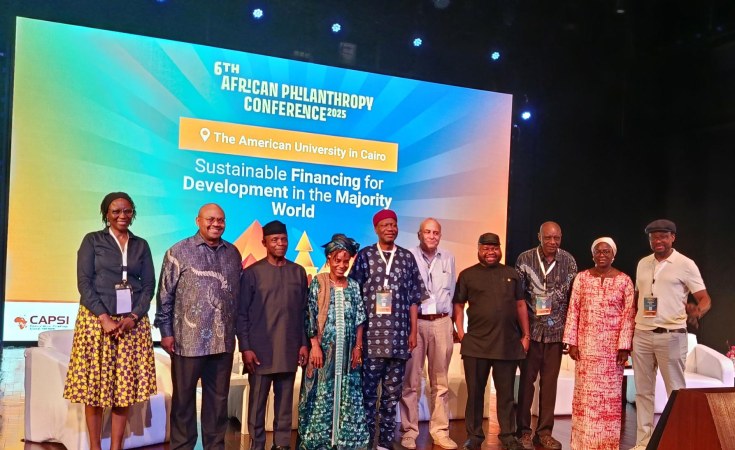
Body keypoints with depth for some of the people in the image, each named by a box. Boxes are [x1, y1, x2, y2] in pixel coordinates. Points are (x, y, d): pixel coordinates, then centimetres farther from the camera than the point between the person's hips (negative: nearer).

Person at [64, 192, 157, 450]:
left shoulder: (141, 245, 12)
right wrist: (104, 318, -14)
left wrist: (134, 316, -8)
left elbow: (149, 284, 7)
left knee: (125, 387, 2)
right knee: (95, 386, -1)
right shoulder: (92, 241, 5)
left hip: (133, 322, 2)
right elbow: (84, 282, -4)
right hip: (97, 320, -2)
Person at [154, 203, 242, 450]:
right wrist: (166, 332, -4)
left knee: (218, 397, 13)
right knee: (184, 397, 9)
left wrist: (237, 330, 11)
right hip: (188, 339, -3)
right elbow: (165, 295, -2)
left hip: (223, 340, 4)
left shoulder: (233, 253, 8)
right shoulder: (179, 251, -3)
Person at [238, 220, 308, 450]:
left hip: (289, 350, 3)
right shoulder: (252, 273, -1)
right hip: (260, 350, -3)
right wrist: (245, 348, -8)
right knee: (257, 401, 3)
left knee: (285, 401, 8)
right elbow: (241, 314, -2)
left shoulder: (298, 272, 8)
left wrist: (304, 343, 6)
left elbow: (304, 311, 11)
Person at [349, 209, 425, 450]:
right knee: (368, 391, 1)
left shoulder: (407, 257, 10)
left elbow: (413, 298, 11)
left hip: (399, 337, 2)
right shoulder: (365, 256, 3)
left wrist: (413, 332, 6)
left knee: (392, 392, 8)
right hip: (371, 335, -2)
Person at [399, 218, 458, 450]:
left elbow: (451, 290, 17)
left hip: (442, 323, 4)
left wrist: (449, 319, 12)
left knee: (440, 381, 9)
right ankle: (409, 431, 11)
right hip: (414, 322, -3)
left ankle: (440, 431, 17)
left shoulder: (448, 257, 11)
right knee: (411, 381, 1)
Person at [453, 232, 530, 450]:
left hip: (508, 344, 2)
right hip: (476, 344, -1)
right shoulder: (467, 275, 4)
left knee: (506, 393, 10)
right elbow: (458, 305, 4)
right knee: (475, 392, 6)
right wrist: (460, 333, -6)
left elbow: (520, 305, 12)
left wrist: (525, 335, 8)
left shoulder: (511, 274, 11)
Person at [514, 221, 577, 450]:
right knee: (527, 379, 4)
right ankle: (523, 431, 14)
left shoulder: (568, 261, 2)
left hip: (556, 330, 2)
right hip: (531, 329, -2)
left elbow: (573, 297, 6)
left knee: (550, 381, 8)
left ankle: (544, 432, 18)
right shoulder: (525, 259, -3)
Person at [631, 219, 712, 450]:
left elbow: (705, 298, -6)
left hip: (671, 335, -5)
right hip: (642, 335, 5)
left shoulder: (685, 264, -4)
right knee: (643, 390, 8)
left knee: (676, 390, 3)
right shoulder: (642, 264, 11)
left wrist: (698, 311, -29)